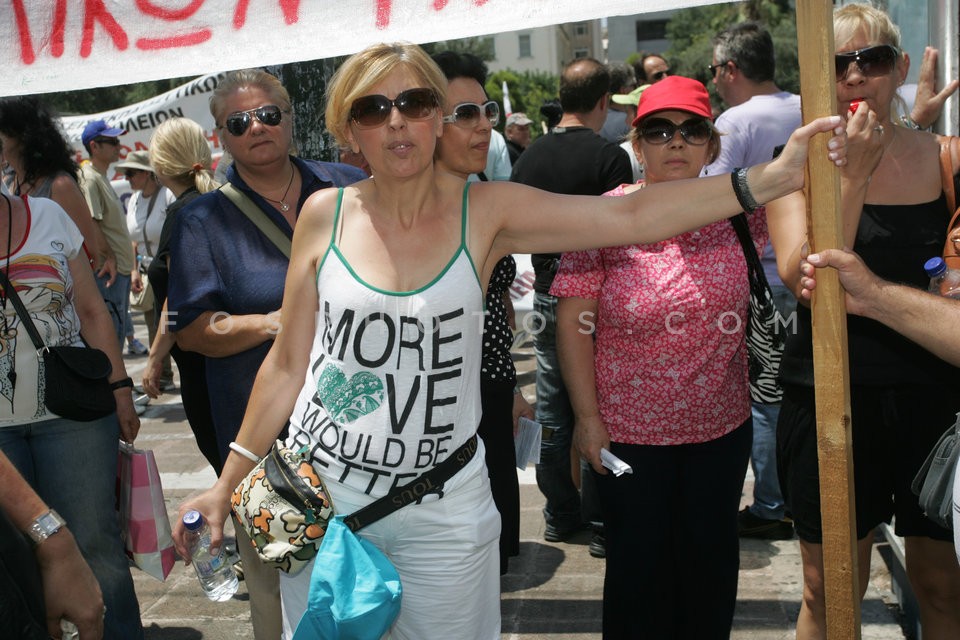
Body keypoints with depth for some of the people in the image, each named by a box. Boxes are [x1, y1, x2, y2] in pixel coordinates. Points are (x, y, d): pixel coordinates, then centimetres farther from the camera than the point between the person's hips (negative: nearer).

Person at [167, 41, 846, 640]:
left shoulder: (486, 211, -6)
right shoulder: (325, 216, -4)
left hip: (442, 509, -1)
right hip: (318, 494, 1)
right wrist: (230, 479, 5)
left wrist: (774, 176, -25)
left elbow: (630, 216, -16)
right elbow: (288, 361, 3)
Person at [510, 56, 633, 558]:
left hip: (546, 295, 5)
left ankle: (560, 515, 23)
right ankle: (600, 522, 9)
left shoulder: (531, 155, 4)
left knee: (552, 411, 12)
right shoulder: (609, 157, -12)